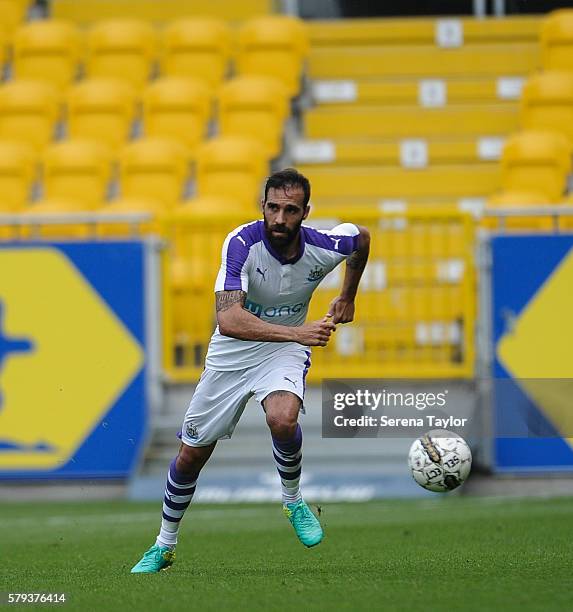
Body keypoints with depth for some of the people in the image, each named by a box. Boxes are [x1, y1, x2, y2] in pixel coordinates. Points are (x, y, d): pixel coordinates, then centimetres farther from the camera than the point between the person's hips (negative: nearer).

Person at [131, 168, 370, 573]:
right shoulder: (242, 243, -29)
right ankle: (164, 546, 31)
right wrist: (296, 332, -48)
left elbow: (361, 236, 6)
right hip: (231, 354, 0)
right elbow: (228, 319, -41)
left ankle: (294, 501, -4)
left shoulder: (324, 248, -20)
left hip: (284, 351, 0)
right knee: (191, 454, 8)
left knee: (283, 419, -33)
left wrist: (347, 297, 14)